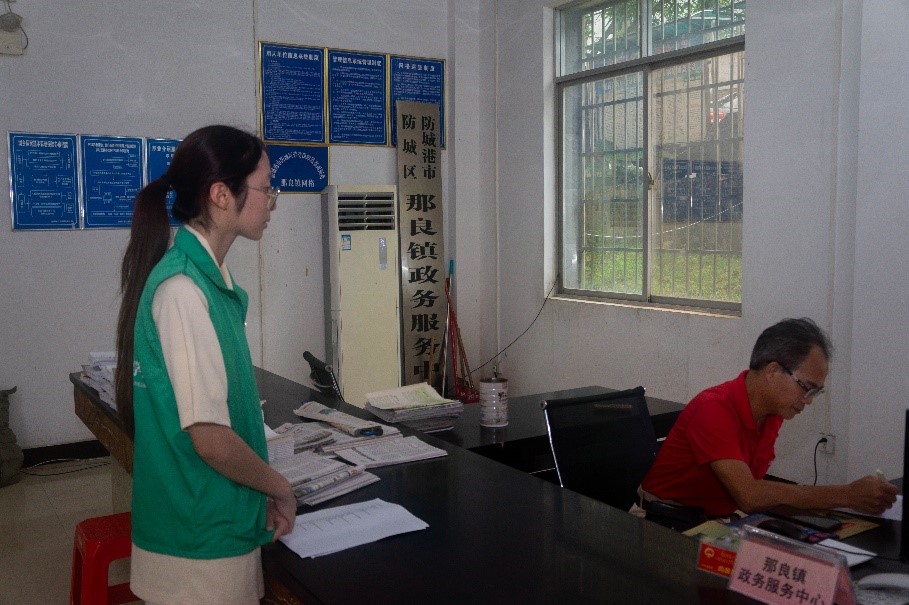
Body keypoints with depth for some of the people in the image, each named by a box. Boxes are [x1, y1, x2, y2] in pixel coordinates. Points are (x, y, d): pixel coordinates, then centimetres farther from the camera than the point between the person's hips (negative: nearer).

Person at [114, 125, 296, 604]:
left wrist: (263, 491, 9)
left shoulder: (210, 277, 5)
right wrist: (280, 487, -9)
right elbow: (210, 438, -25)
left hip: (225, 524, 8)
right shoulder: (183, 289, -23)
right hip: (201, 543, -8)